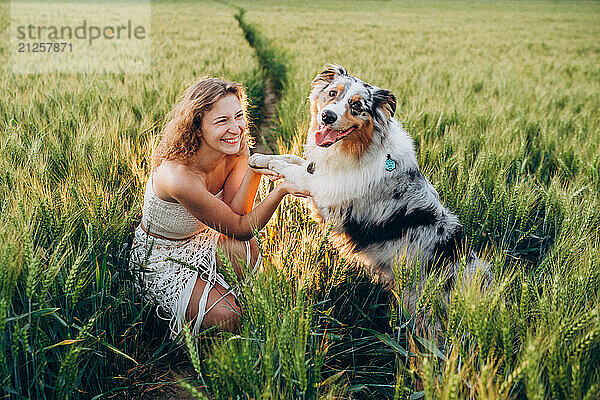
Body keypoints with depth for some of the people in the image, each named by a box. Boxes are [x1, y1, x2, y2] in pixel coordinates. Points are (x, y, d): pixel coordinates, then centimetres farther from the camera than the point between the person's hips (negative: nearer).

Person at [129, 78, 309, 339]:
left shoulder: (237, 150, -14)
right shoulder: (178, 175, -36)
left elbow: (235, 213, -20)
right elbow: (240, 228, -27)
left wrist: (255, 170, -34)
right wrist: (281, 190, -40)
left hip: (204, 239, 6)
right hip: (162, 258, -6)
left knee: (250, 251, -26)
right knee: (225, 318, -23)